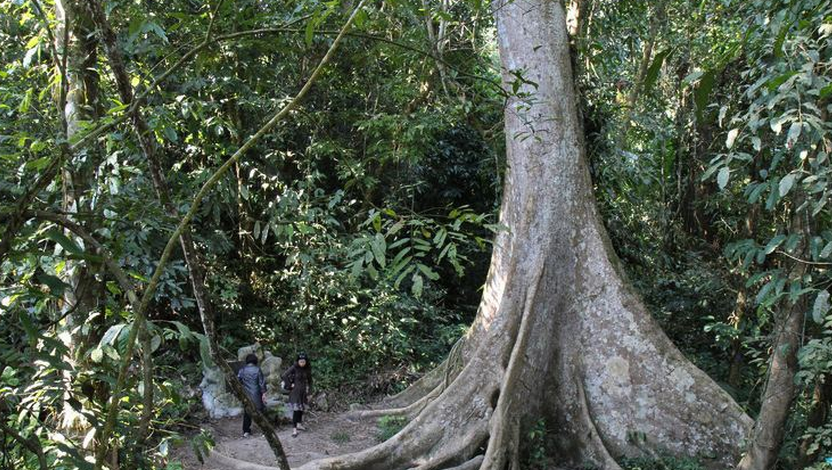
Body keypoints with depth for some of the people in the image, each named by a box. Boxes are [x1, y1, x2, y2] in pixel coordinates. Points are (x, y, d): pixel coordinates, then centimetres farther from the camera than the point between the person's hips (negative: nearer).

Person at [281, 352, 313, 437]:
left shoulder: (308, 369, 0)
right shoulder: (294, 368, -14)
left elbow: (309, 381, 8)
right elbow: (284, 376, -20)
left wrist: (308, 393, 6)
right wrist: (289, 385, -14)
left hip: (304, 391, 5)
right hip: (295, 391, -5)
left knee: (301, 409, 14)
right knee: (296, 409, -8)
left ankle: (299, 425, 31)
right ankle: (294, 429, -5)